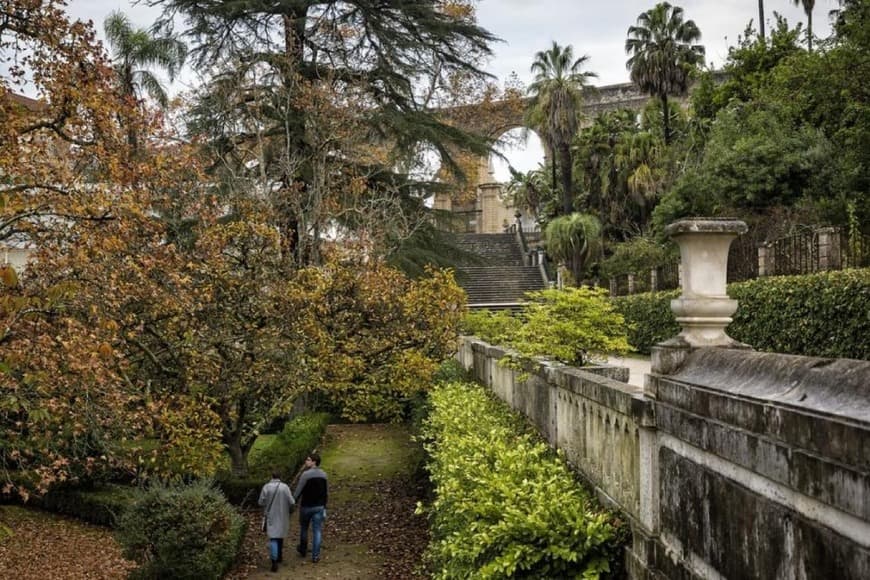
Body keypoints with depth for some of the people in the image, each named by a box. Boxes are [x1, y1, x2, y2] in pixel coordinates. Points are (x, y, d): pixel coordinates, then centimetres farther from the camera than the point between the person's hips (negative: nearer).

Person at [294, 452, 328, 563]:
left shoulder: (306, 474, -17)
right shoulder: (323, 474, 2)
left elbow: (298, 491, -15)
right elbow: (326, 492, 10)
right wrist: (324, 505, 20)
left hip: (306, 506, -3)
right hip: (319, 507, 3)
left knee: (304, 528, 19)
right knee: (317, 531, 4)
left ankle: (303, 550, 36)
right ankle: (315, 556, 2)